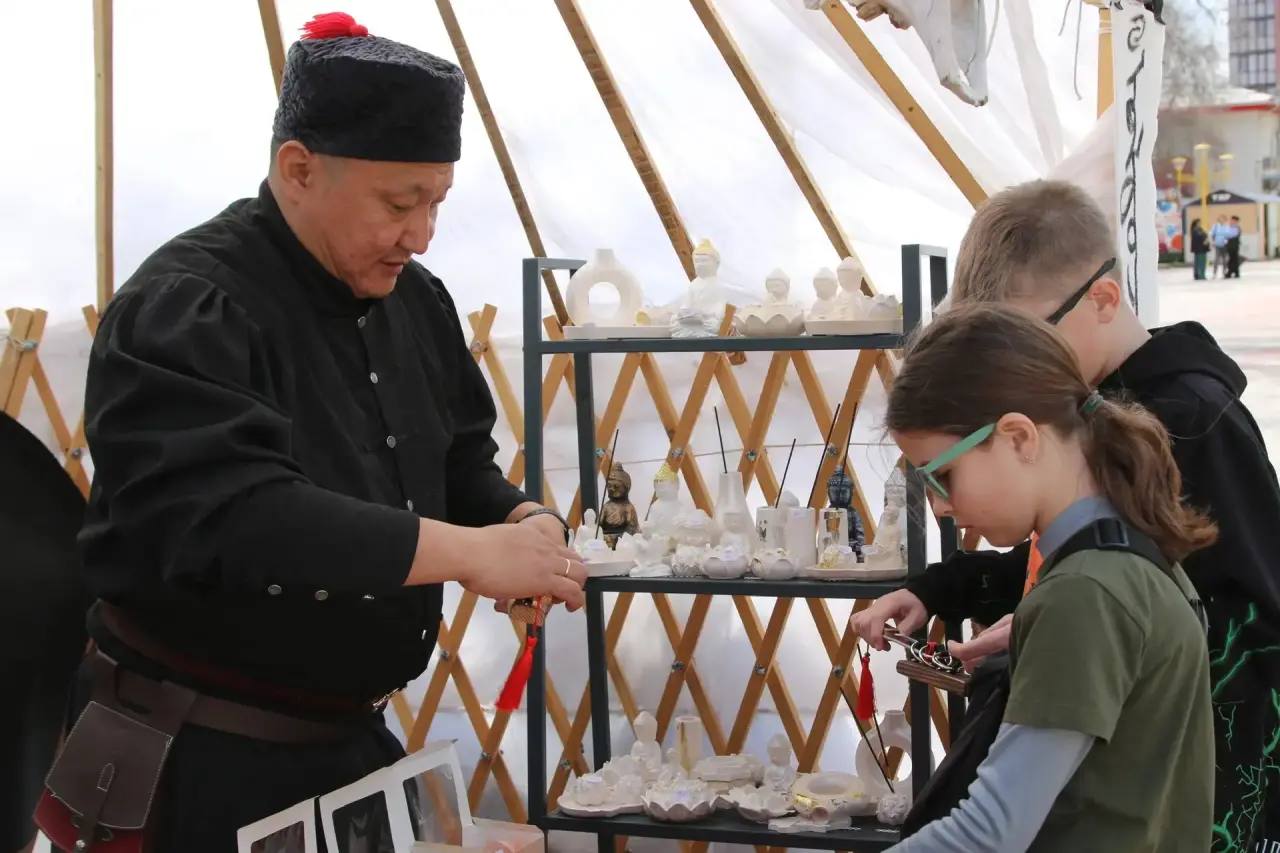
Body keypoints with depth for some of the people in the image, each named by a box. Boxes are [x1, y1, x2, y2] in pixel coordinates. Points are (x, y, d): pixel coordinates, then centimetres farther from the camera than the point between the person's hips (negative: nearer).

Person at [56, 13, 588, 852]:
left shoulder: (416, 299, 6)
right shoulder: (184, 311, -19)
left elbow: (461, 466, 16)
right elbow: (224, 515, -33)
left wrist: (522, 523, -9)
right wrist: (469, 552, -33)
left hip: (349, 735, 8)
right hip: (201, 758, -8)